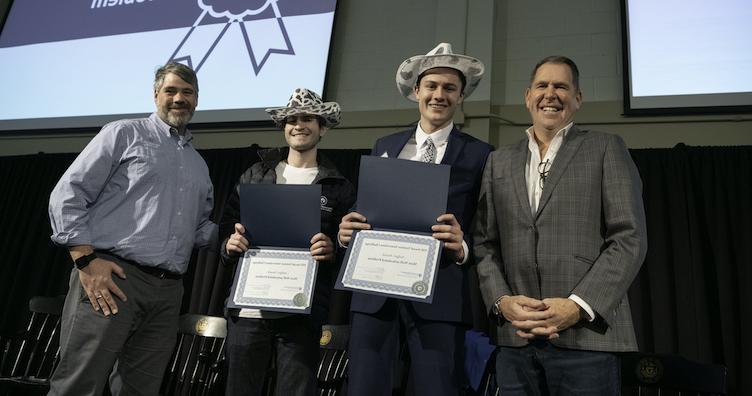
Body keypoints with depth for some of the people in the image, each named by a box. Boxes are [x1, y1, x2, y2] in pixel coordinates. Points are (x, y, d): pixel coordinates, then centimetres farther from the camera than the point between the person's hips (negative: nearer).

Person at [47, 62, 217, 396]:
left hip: (167, 292, 6)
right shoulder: (124, 134, 5)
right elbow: (68, 195, -2)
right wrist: (86, 260, -11)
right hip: (111, 278, -5)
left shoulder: (198, 165, 22)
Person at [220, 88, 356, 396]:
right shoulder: (254, 175, 11)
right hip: (248, 309, 2)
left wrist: (333, 250, -16)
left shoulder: (339, 187, 7)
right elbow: (226, 227, 13)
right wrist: (230, 244, -8)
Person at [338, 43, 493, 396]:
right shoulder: (384, 147, 15)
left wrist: (462, 248, -20)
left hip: (439, 295, -2)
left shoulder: (479, 155, 3)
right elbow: (365, 212, 14)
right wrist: (347, 231, -7)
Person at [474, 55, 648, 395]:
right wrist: (501, 301, -6)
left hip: (586, 337, -2)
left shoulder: (607, 149, 6)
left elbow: (629, 239, -2)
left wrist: (578, 306, -12)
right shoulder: (499, 161, 15)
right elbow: (485, 243, 10)